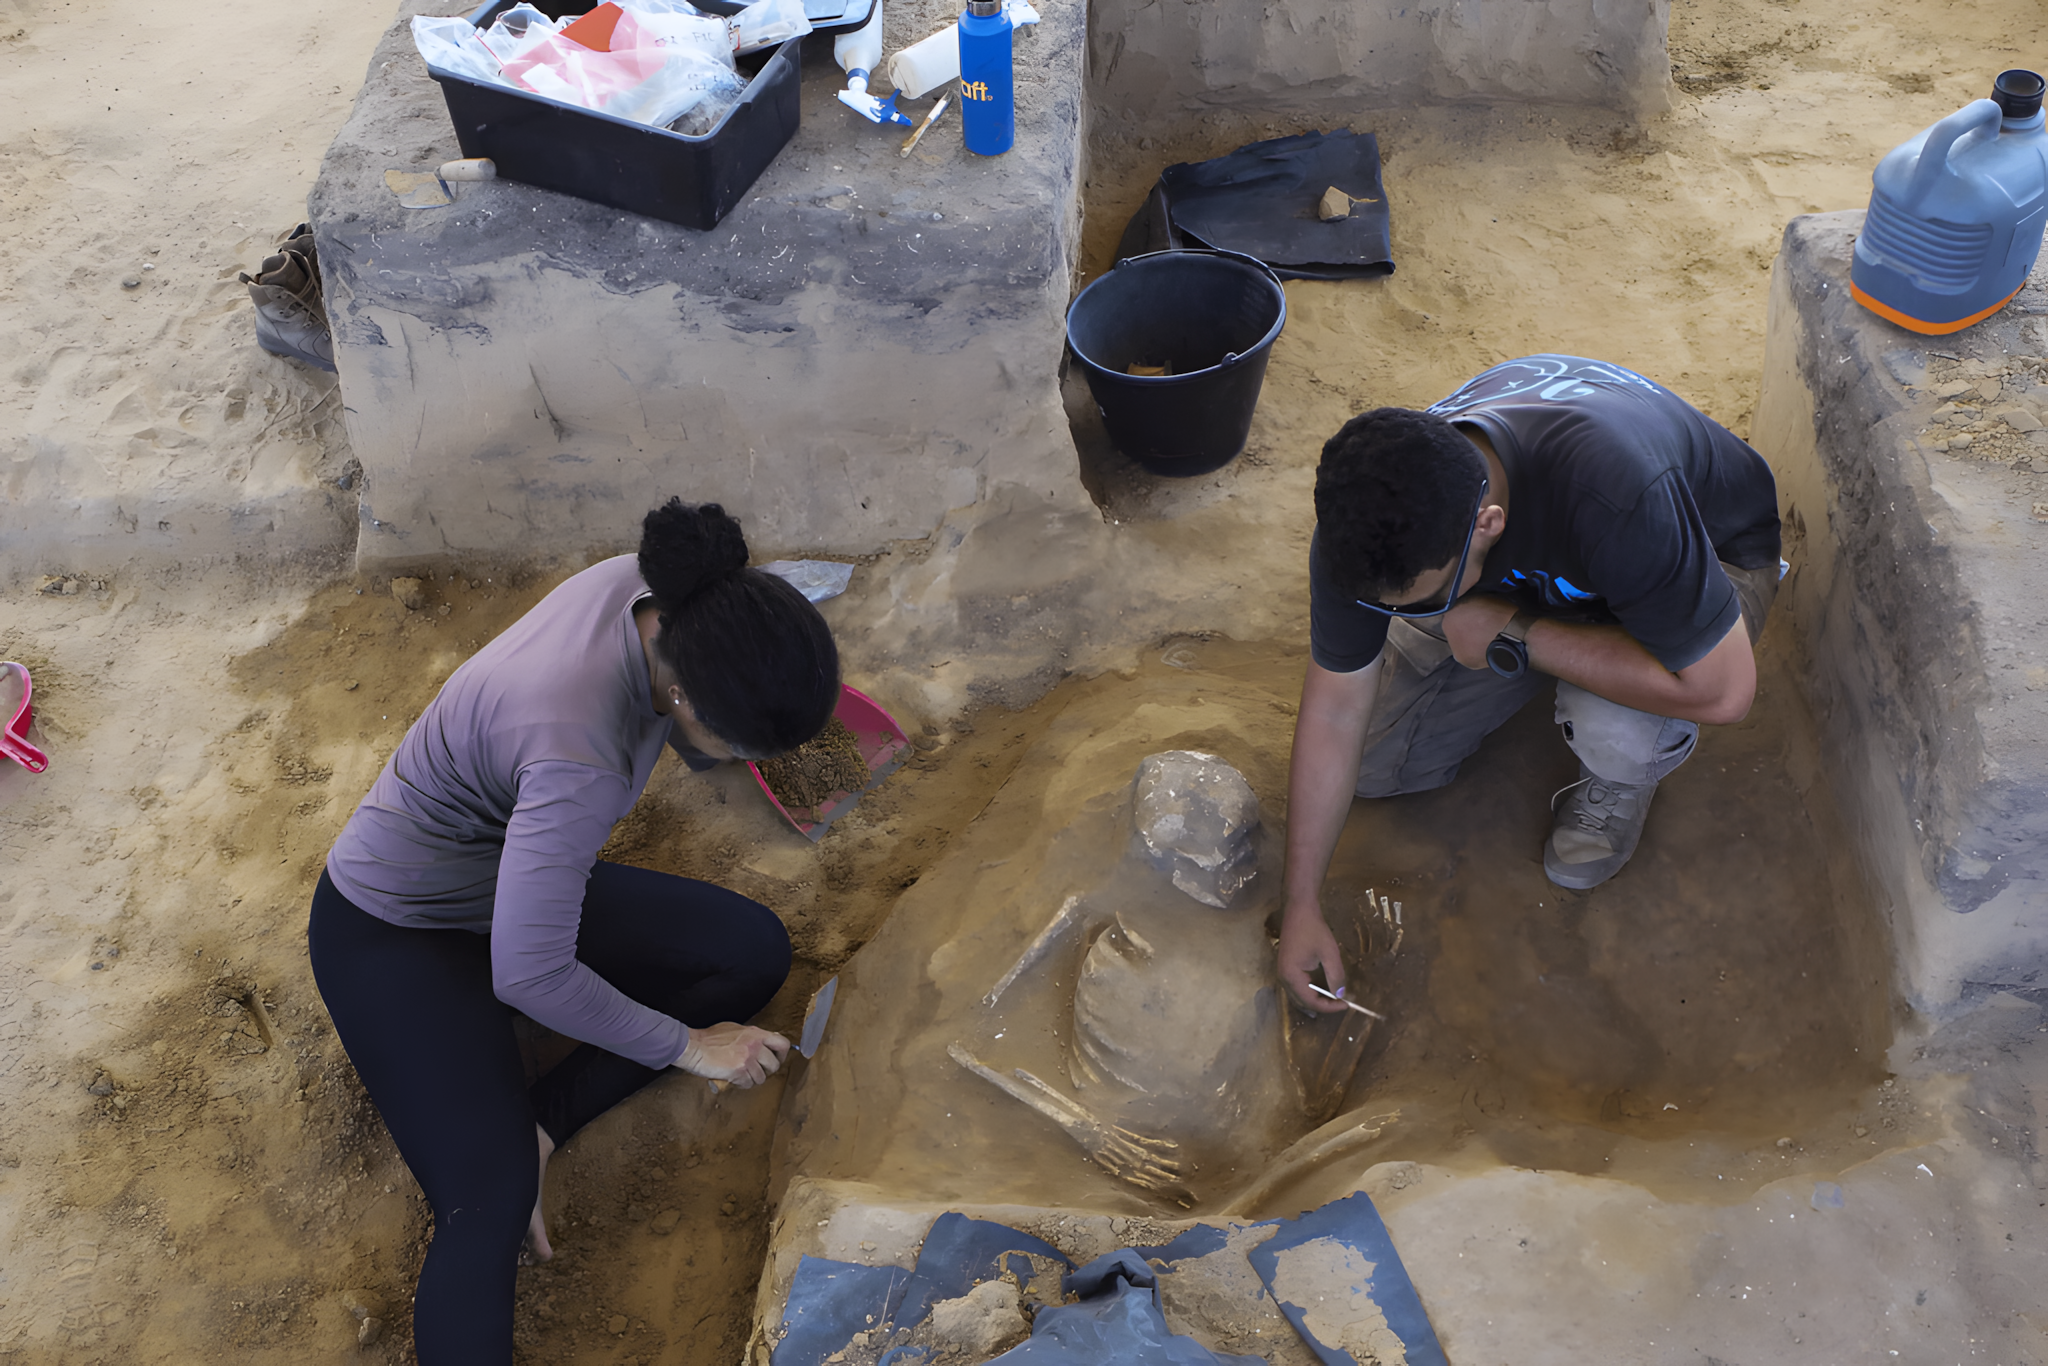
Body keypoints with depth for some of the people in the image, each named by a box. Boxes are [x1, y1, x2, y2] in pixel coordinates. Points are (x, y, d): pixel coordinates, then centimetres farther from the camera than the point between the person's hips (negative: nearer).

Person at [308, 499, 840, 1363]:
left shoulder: (657, 590, -20)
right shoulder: (579, 755, -41)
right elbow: (530, 976, -34)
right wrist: (687, 1046, -21)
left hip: (512, 870, 8)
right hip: (392, 931, -8)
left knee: (757, 952, -2)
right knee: (493, 1206, -24)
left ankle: (531, 1124, -6)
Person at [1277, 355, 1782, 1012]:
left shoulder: (1613, 496, -46)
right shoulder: (1368, 518, -29)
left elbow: (1723, 690, -37)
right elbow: (1333, 710, -17)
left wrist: (1514, 636, -35)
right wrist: (1301, 907, -13)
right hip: (1528, 573, 4)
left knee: (1618, 735, -36)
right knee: (1377, 761, -4)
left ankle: (1621, 779, 2)